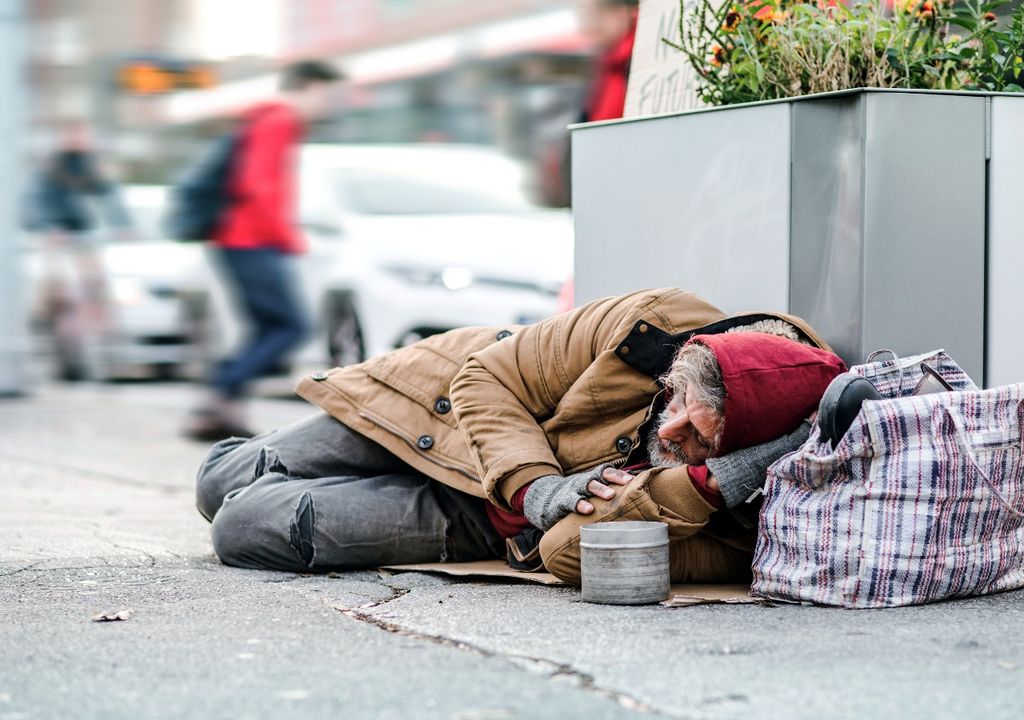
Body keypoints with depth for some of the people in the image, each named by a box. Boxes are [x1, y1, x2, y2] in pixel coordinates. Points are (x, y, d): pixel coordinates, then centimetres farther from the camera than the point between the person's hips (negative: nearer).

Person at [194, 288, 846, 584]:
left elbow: (575, 551, -43)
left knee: (244, 531, -6)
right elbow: (489, 377, -17)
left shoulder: (740, 515, -34)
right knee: (223, 485, 9)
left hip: (479, 521, -1)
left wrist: (712, 484, -53)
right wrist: (535, 485, -33)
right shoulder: (655, 324, -30)